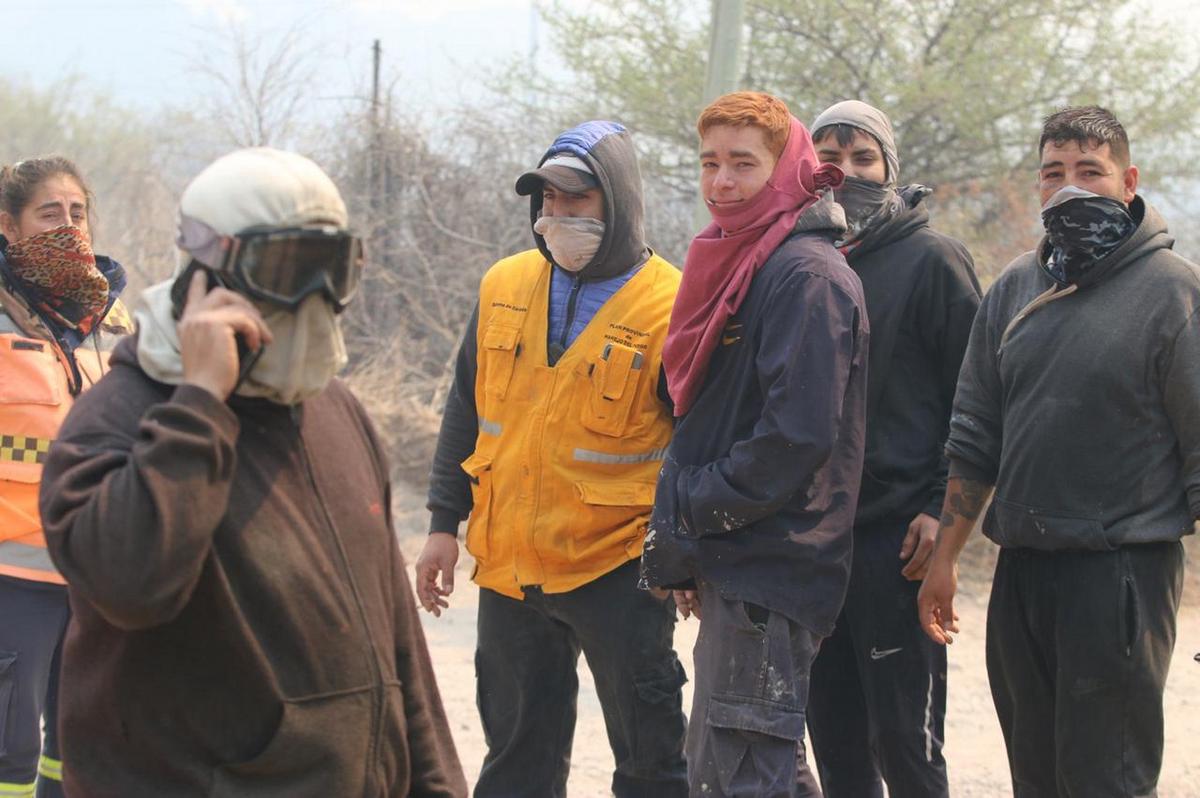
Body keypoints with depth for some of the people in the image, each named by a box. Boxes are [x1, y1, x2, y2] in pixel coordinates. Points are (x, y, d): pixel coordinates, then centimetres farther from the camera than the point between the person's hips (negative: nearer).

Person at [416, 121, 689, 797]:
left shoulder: (671, 306, -9)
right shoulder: (505, 286, 6)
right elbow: (466, 413, 13)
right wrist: (445, 523, 11)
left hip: (618, 569, -5)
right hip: (509, 566, 5)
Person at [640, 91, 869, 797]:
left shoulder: (808, 275, -14)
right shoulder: (736, 266, 17)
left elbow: (797, 434, -22)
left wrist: (687, 520, -13)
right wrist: (683, 545, 11)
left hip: (771, 571, -10)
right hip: (731, 569, 10)